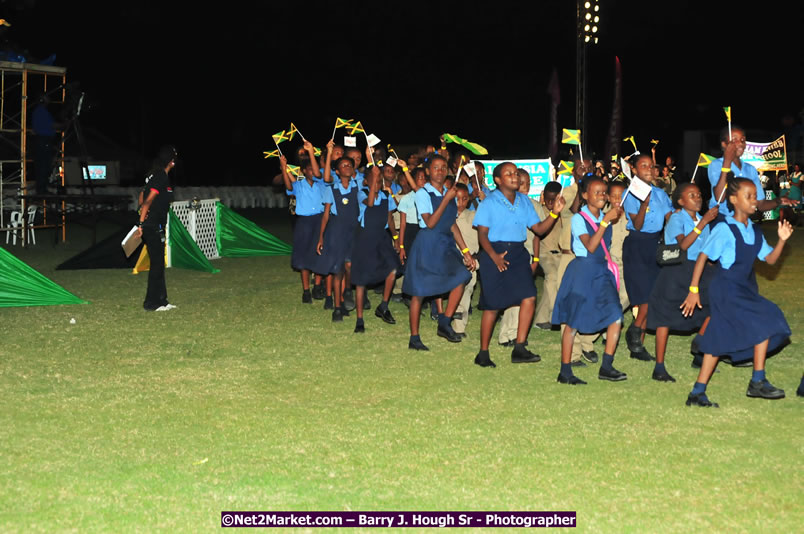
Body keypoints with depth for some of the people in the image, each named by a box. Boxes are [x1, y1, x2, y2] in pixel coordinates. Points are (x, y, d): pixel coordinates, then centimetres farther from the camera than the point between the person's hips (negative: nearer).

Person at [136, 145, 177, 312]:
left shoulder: (154, 175, 13)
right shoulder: (162, 178, -16)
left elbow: (143, 197, 21)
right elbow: (148, 201, -20)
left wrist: (142, 221, 24)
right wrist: (141, 224, -19)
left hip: (150, 226, 10)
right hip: (154, 227, -10)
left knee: (158, 263, 14)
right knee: (157, 264, -4)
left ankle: (161, 300, 20)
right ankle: (151, 303, 0)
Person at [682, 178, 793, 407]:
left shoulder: (754, 231, 10)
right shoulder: (724, 229, -13)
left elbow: (770, 259, 9)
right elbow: (702, 257, -12)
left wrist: (782, 240, -8)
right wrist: (693, 290, -14)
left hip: (745, 291, 8)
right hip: (726, 290, -8)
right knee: (764, 322, -11)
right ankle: (758, 382, -4)